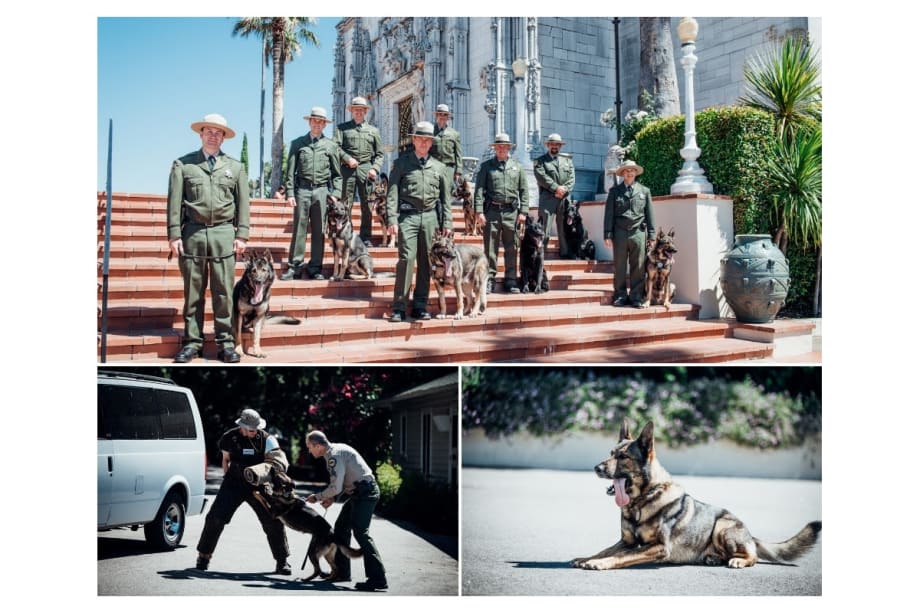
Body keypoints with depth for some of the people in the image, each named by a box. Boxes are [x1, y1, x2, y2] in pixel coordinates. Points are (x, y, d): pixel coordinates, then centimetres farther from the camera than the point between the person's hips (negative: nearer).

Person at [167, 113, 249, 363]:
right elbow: (174, 202, 4)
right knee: (193, 291, 3)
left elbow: (243, 203, 10)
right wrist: (174, 235, -3)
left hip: (223, 234, 1)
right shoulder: (183, 164, 9)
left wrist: (242, 235, 2)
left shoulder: (235, 167, 13)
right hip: (192, 233, 0)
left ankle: (225, 342, 4)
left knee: (223, 291, -1)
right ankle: (192, 341, 8)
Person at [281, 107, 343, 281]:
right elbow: (290, 171, 5)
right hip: (302, 189, -1)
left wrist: (336, 193, 1)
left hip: (322, 190, 1)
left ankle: (315, 268, 8)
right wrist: (290, 193, -3)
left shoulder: (331, 146, 10)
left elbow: (337, 173, 11)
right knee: (299, 229, -1)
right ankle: (294, 266, 3)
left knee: (319, 231, 3)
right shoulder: (297, 143, 8)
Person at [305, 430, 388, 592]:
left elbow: (336, 487, -20)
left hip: (365, 492, -11)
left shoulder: (334, 455, -17)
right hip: (359, 492, 11)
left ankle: (378, 578, -20)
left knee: (360, 533, -16)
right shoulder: (335, 450, 16)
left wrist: (317, 497, -4)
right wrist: (333, 498, 11)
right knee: (341, 528, 16)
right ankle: (342, 572, 24)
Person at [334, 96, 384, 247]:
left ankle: (365, 237, 7)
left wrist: (375, 168, -1)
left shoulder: (373, 130, 18)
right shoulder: (342, 128, 12)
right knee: (345, 203, -5)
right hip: (348, 169, -2)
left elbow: (379, 153, 15)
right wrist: (347, 159, -12)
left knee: (367, 205, 1)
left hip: (366, 169, 2)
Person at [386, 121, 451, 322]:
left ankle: (420, 306, 10)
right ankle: (399, 307, -8)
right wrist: (392, 219, -9)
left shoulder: (438, 167, 14)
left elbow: (445, 198, 15)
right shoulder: (401, 163, 6)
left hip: (430, 217, 3)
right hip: (408, 216, -3)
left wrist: (446, 223, 8)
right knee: (406, 259, -11)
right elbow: (392, 193, 0)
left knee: (427, 262, 3)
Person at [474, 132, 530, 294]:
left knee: (511, 248, 4)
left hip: (511, 212, 2)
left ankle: (511, 281, 10)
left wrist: (523, 212, 1)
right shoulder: (486, 166, 7)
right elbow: (479, 190, 1)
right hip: (492, 211, -2)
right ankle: (489, 279, 4)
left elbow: (524, 191, 11)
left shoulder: (517, 167, 13)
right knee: (490, 248, -1)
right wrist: (479, 211, -8)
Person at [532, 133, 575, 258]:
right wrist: (556, 188, -14)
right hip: (548, 198, -4)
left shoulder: (567, 161, 22)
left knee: (564, 228, 6)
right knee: (544, 229, -11)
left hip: (564, 199, 4)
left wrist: (564, 189, -8)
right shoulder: (540, 161, 8)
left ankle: (565, 252, 11)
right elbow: (542, 177, -7)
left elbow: (572, 179, 10)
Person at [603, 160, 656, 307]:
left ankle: (636, 297, 3)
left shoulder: (644, 191, 12)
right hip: (620, 233, 0)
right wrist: (608, 234, -2)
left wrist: (651, 235, 4)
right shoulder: (614, 191, 9)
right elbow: (609, 214, 6)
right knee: (619, 267, 1)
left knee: (638, 267, -1)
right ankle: (620, 296, 6)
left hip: (638, 233, 0)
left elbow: (649, 214, 10)